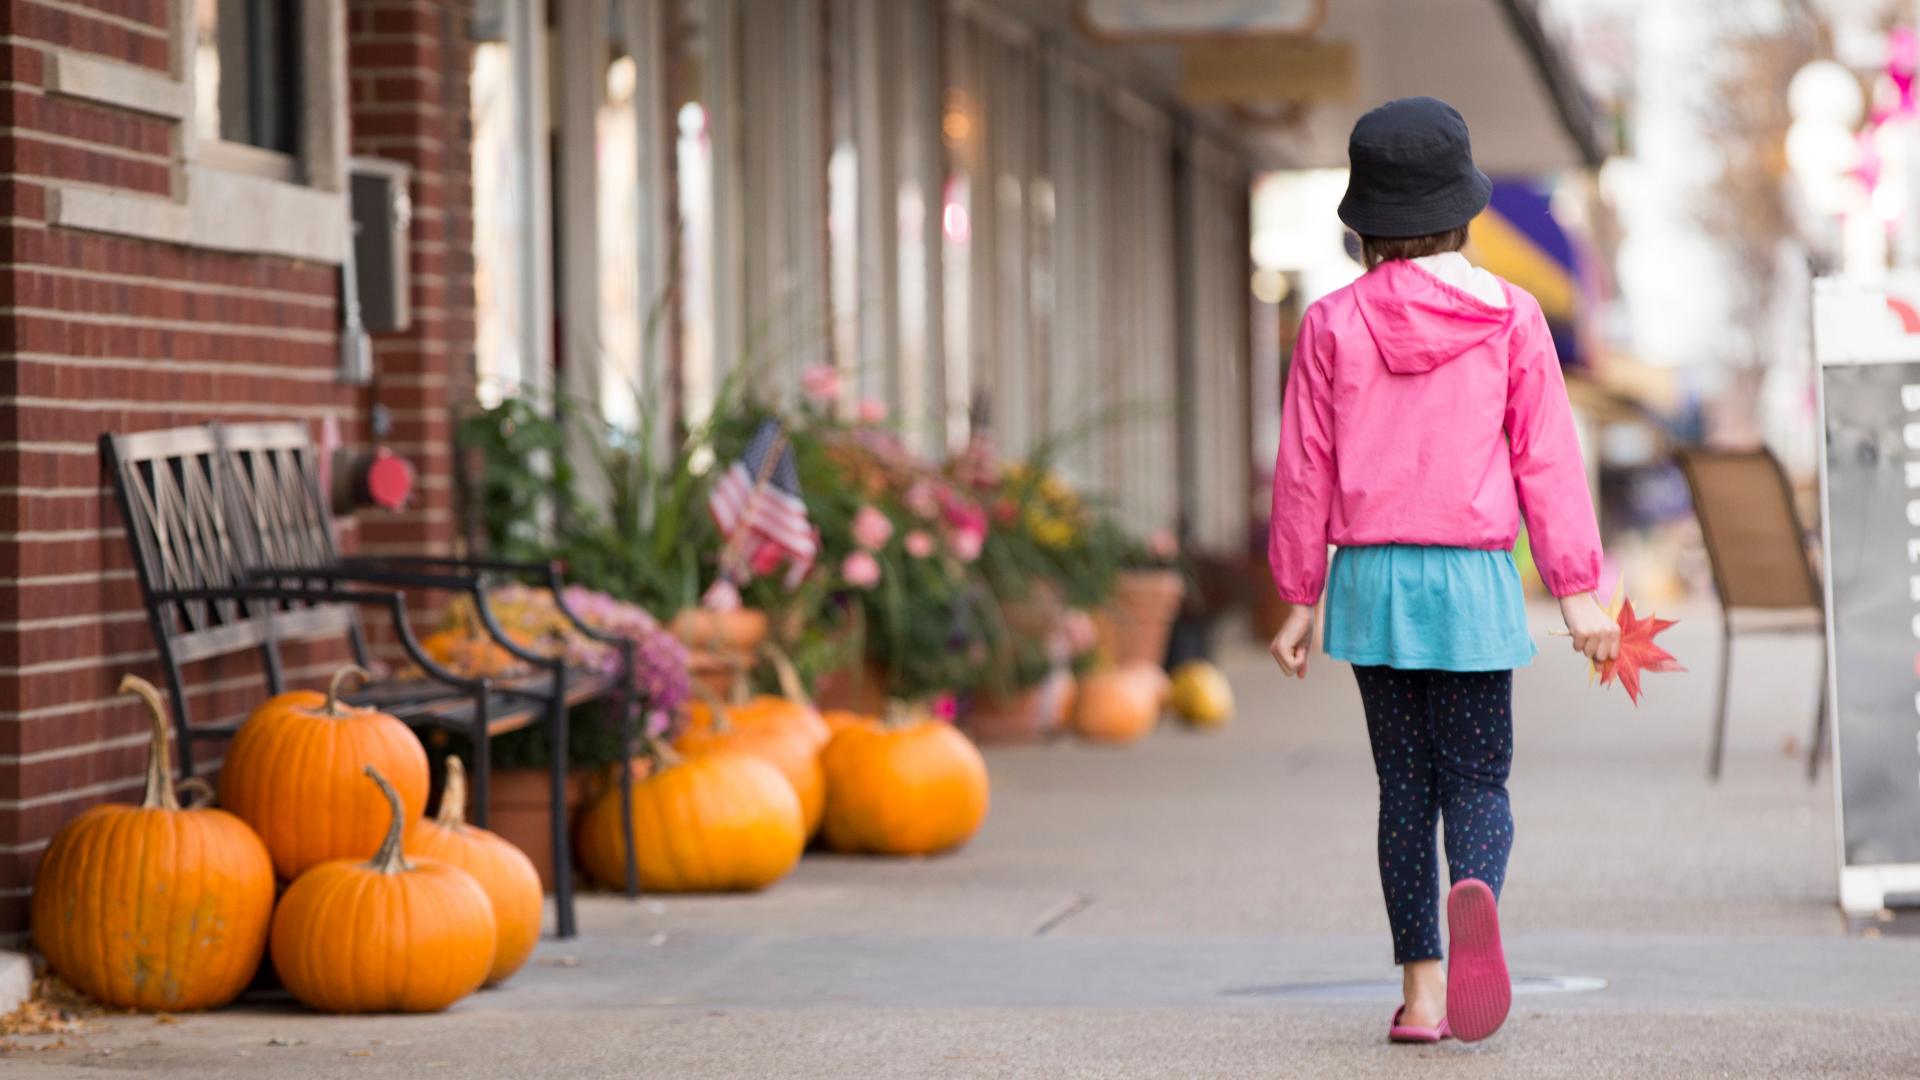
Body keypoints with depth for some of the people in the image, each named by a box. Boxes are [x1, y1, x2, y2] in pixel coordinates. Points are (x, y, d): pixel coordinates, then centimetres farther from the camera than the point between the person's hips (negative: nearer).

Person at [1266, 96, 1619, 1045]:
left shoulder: (1333, 324, 1)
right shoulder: (1509, 317, -1)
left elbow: (1304, 472, 5)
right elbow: (1547, 460, -1)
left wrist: (1299, 600, 13)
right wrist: (1578, 592, 2)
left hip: (1370, 575, 1)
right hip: (1473, 575, -1)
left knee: (1404, 786, 9)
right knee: (1477, 778, 3)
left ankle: (1420, 990, 5)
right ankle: (1475, 894, -30)